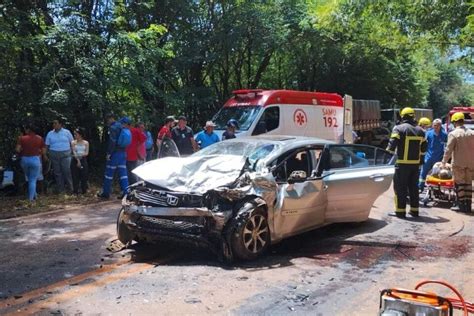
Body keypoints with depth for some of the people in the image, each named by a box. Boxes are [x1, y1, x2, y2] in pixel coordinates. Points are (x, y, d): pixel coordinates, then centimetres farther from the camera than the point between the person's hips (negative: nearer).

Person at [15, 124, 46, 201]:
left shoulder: (22, 138, -3)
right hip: (35, 159, -1)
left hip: (25, 159, 1)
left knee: (30, 179, 21)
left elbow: (18, 149, -9)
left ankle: (34, 195, 25)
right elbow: (43, 151, -3)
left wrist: (23, 151, 11)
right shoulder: (40, 138, -2)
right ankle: (31, 198, 1)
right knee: (33, 180, 6)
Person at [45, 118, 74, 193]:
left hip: (65, 154, -2)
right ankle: (60, 189, 14)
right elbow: (47, 145, 9)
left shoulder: (67, 132, 3)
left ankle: (70, 188, 3)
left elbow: (72, 143, 6)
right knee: (57, 172, 5)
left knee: (67, 171, -6)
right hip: (54, 155, 3)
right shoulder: (50, 134, 9)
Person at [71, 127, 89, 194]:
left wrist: (80, 155, -18)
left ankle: (84, 190, 10)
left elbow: (87, 153, -2)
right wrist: (78, 160, -17)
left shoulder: (86, 143, 3)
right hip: (75, 161, 0)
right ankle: (75, 191, 8)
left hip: (83, 161, 0)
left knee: (84, 176, 1)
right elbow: (74, 153, -7)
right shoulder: (73, 142, 2)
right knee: (75, 176, 0)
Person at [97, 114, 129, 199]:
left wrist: (109, 153, -16)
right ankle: (126, 192, 2)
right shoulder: (121, 127, 15)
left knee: (109, 173, 1)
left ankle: (106, 193, 9)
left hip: (115, 153, -8)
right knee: (123, 173, 5)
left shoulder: (113, 127, -11)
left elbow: (112, 141, -19)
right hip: (123, 153, 8)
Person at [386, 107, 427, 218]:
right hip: (416, 163, 6)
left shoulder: (399, 128, -8)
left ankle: (400, 211, -2)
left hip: (402, 163, -6)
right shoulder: (420, 130, 12)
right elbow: (424, 148, 18)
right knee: (413, 187, 14)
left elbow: (392, 144, -15)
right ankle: (414, 210, 18)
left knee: (400, 187, -1)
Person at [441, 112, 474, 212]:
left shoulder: (453, 134, -10)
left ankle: (461, 204, 2)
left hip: (458, 163, -4)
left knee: (459, 183, 2)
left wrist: (444, 161, 0)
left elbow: (449, 149, -10)